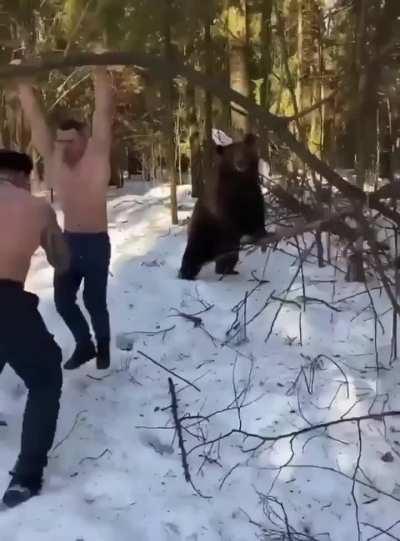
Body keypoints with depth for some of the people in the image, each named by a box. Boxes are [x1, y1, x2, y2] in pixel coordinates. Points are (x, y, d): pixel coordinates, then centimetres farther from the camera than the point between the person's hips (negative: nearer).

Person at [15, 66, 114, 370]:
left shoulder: (97, 155, -10)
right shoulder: (54, 159, 1)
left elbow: (103, 111, -18)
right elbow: (35, 116, 0)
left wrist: (99, 70, -24)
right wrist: (22, 80, -4)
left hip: (96, 243, -5)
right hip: (68, 241, 5)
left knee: (94, 301, 3)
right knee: (63, 300, 9)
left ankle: (103, 348, 28)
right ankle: (85, 345, 31)